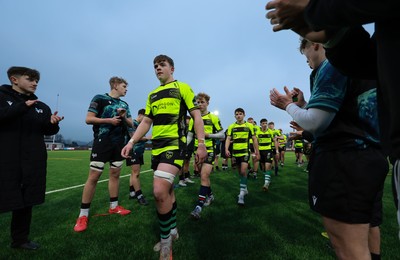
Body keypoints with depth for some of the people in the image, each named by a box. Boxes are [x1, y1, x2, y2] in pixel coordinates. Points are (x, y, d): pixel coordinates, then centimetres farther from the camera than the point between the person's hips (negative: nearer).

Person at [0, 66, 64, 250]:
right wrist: (22, 107, -20)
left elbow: (48, 132, 15)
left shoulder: (42, 107, 13)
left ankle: (20, 239, 27)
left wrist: (53, 123, -5)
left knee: (26, 201, 11)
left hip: (33, 162, 4)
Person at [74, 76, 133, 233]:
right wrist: (110, 120, -16)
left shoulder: (124, 104, 15)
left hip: (119, 143, 6)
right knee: (93, 176, -5)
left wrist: (124, 117, -5)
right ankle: (83, 215, 6)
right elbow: (88, 119, -8)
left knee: (115, 174, 10)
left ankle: (114, 206, 23)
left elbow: (131, 124, 15)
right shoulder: (100, 99, -2)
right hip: (102, 142, -6)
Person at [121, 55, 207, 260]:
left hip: (174, 143, -7)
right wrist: (131, 142, 9)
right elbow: (146, 121, 20)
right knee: (165, 190, 14)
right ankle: (172, 230, 35)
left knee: (160, 191, -20)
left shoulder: (182, 87, 2)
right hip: (156, 146, 7)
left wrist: (201, 144, -13)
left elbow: (196, 115, -4)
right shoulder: (152, 94, 20)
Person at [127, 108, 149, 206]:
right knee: (136, 173, -9)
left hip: (139, 152, 9)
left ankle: (132, 193, 19)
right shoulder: (132, 123, -10)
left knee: (134, 173, 12)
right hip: (133, 151, -9)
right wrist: (147, 138, -23)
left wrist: (147, 139, 2)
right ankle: (139, 196, -7)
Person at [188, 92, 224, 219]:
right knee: (204, 175, 15)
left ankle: (198, 207, -14)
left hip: (209, 151, -5)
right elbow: (189, 136, 11)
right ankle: (210, 195, 38)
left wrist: (208, 134, -17)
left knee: (204, 176, -15)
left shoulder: (213, 118, -4)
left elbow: (222, 135, -2)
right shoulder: (193, 119, 7)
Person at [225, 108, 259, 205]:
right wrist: (226, 149, -16)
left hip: (245, 152, -3)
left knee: (243, 171, -16)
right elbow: (228, 138, 0)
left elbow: (254, 139, 5)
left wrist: (257, 152, 4)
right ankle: (245, 189, 34)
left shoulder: (249, 125, 2)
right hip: (235, 152, 3)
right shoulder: (231, 127, 6)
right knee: (240, 172, 15)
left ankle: (241, 194, -10)